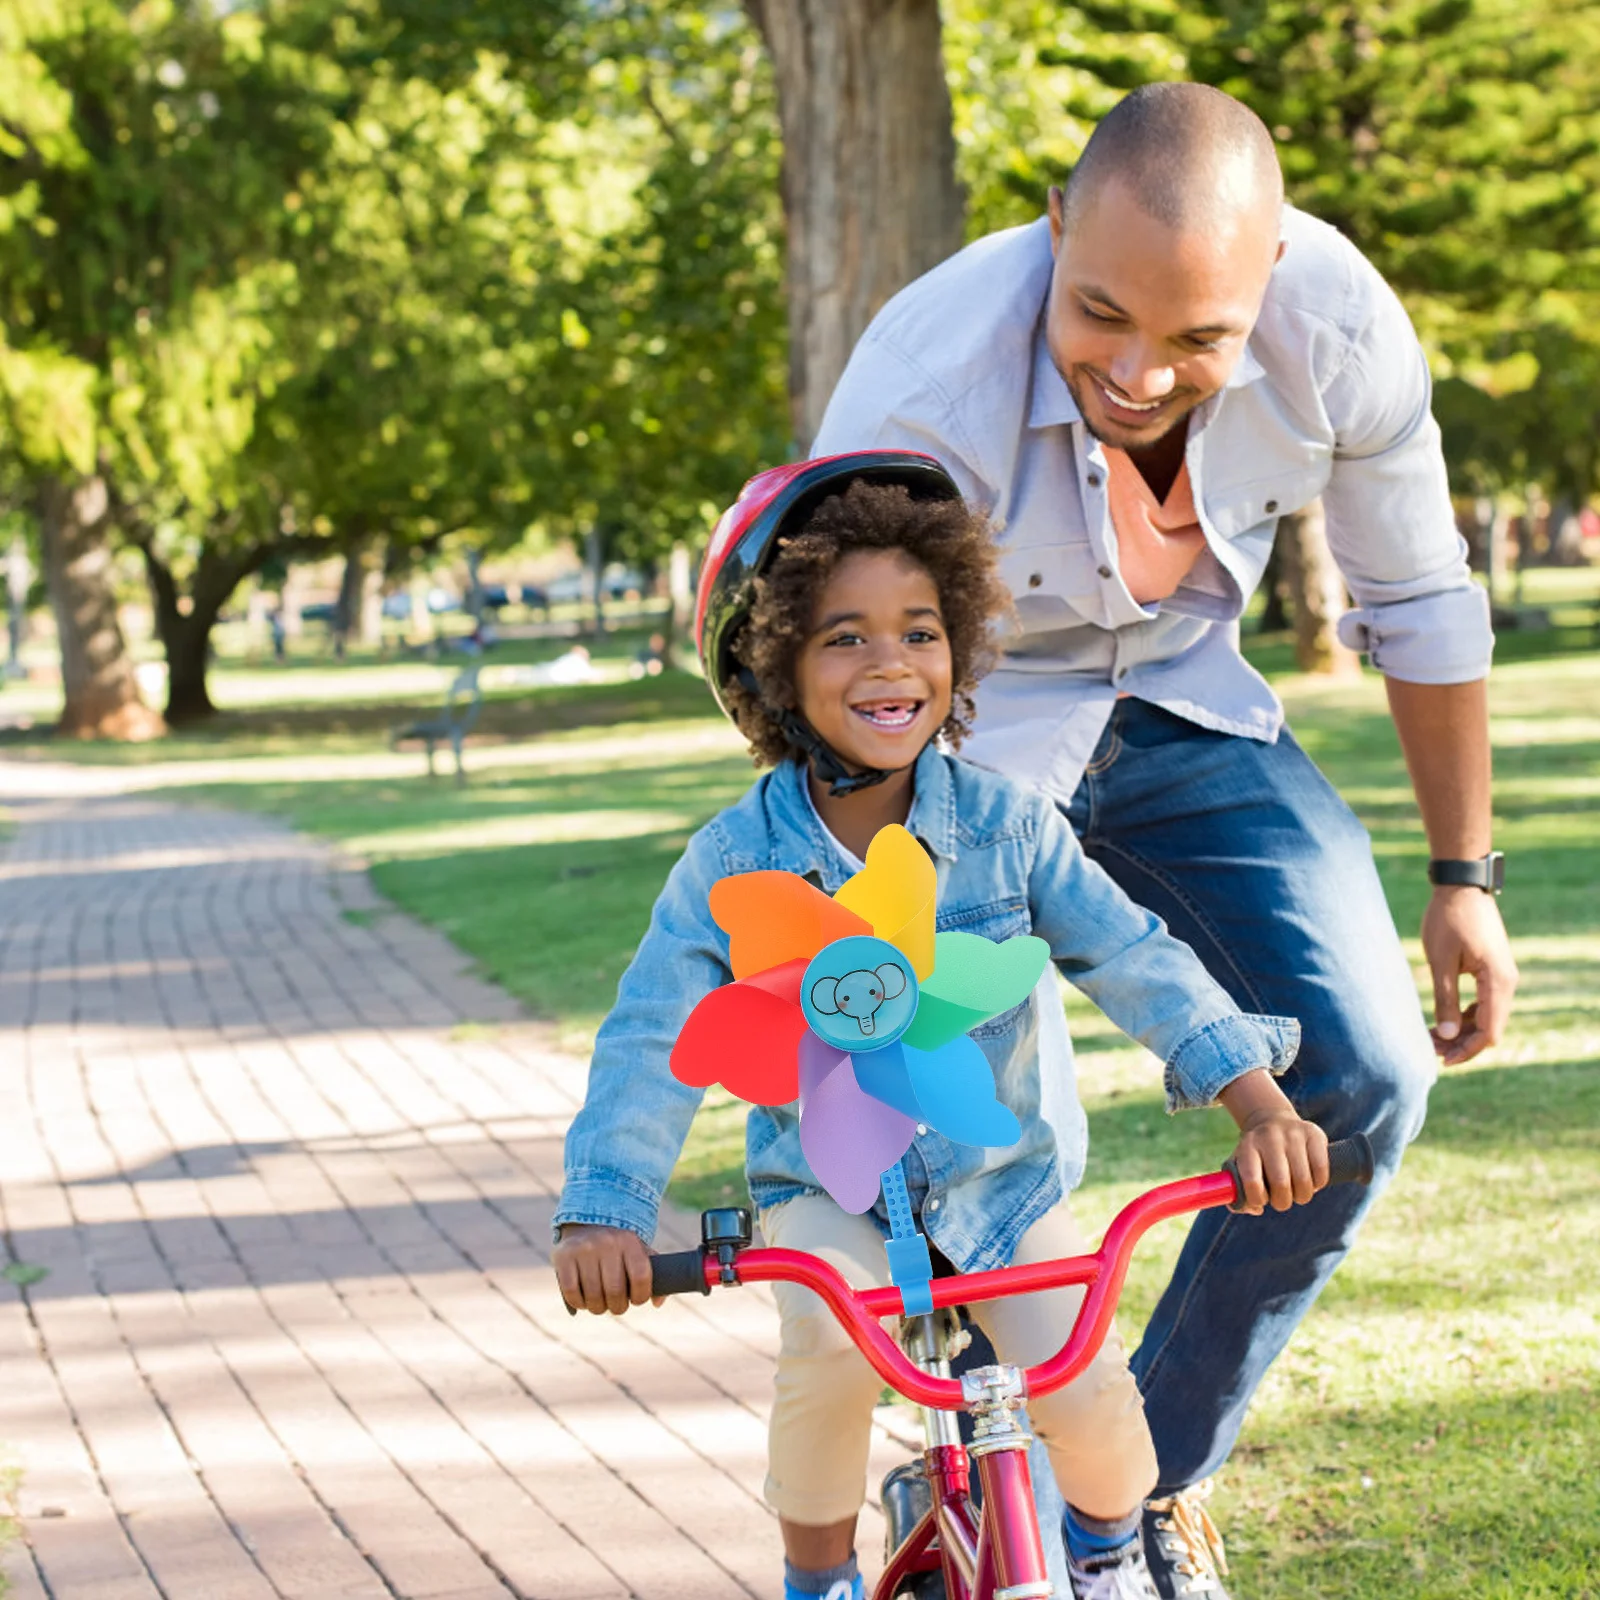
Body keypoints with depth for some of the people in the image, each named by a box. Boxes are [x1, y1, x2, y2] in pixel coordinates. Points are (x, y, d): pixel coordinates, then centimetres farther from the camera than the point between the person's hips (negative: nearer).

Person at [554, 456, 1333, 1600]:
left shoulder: (1005, 824, -10)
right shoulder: (733, 864, -12)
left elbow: (1134, 959, -13)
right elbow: (652, 1041, -12)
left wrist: (1260, 1104, -24)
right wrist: (603, 1213, -25)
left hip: (1003, 1176, 1)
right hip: (826, 1188, -1)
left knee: (1086, 1382, -19)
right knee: (828, 1344, -31)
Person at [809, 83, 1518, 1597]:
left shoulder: (1340, 325, -26)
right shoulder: (920, 393, -36)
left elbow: (1420, 602, -7)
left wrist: (1463, 877, 3)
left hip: (1181, 711, 3)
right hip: (970, 740, -3)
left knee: (1364, 1076, -12)